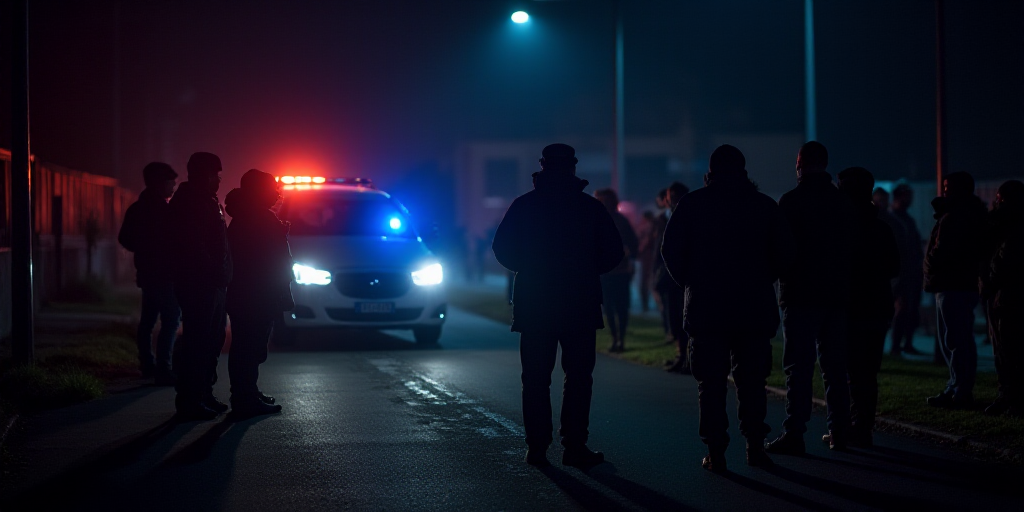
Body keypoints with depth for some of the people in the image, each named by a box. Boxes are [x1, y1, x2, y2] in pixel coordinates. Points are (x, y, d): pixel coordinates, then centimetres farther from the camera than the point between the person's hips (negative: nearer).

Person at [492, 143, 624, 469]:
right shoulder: (590, 207, -1)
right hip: (580, 307, -1)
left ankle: (537, 446, 5)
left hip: (533, 306, 1)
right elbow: (613, 253, 1)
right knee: (578, 376, 4)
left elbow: (503, 249, 1)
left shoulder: (524, 206, 0)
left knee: (535, 379, 7)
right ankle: (574, 446, -3)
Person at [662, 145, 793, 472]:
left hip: (706, 308, -1)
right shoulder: (764, 205, 3)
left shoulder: (692, 204, 0)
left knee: (710, 382, 2)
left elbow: (671, 249, -1)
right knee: (751, 378, 10)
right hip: (754, 308, 1)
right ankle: (755, 445, 8)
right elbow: (784, 252, 3)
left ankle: (715, 452, -2)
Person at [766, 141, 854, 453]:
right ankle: (838, 432, 12)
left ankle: (794, 434, -12)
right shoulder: (843, 203, 8)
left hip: (800, 297, -5)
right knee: (835, 366, 10)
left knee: (799, 367, -7)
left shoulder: (790, 201, -9)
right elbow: (851, 249, 12)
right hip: (836, 295, 5)